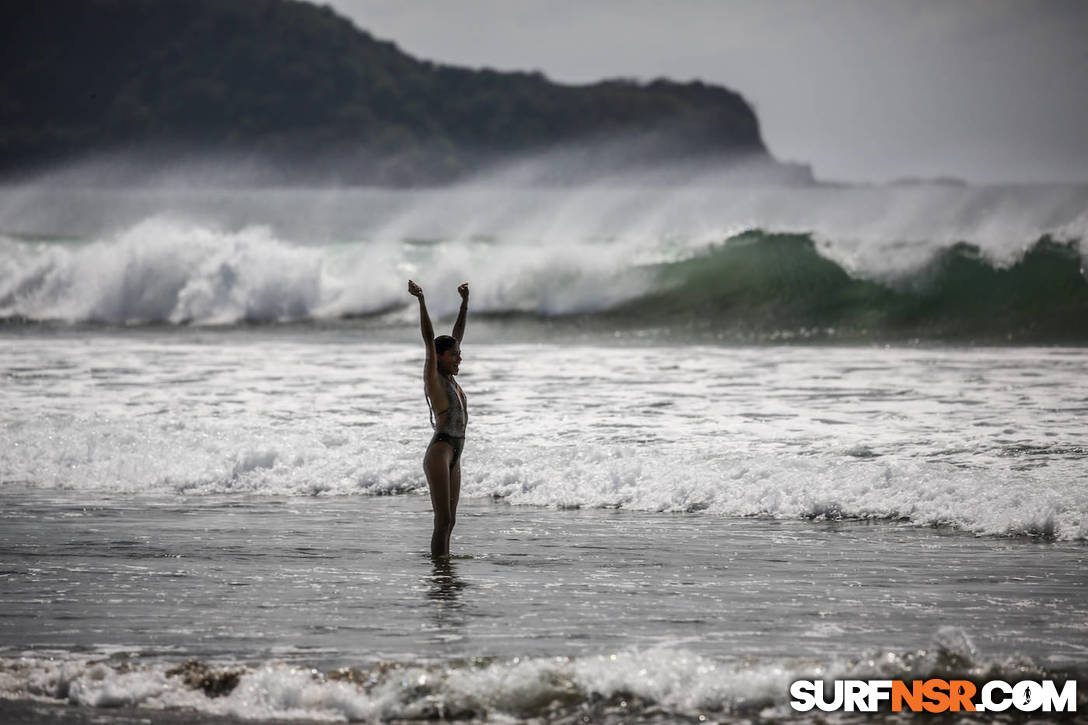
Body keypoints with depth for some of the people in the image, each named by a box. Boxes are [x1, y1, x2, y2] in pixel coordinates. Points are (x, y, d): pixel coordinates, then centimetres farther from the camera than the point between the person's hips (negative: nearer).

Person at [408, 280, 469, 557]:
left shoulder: (449, 378, 14)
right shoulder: (432, 377, -6)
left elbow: (457, 334, 18)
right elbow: (429, 339, -14)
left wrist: (465, 301, 19)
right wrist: (421, 301, -23)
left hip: (453, 456, 9)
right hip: (439, 453, -9)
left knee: (449, 521, 9)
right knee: (443, 521, -10)